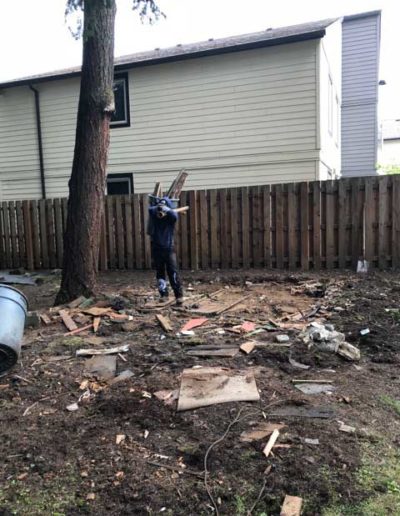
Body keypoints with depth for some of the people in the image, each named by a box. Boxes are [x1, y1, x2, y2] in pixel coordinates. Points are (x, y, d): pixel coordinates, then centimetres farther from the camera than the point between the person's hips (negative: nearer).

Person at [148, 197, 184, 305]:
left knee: (173, 273, -7)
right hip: (157, 249, 3)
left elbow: (175, 215, -28)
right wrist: (157, 207, -31)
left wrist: (166, 209, -40)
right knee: (160, 272, 10)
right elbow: (150, 209, -18)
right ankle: (163, 294, 21)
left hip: (169, 249, -3)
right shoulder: (154, 215, 1)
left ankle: (179, 295, -3)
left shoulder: (170, 217, -6)